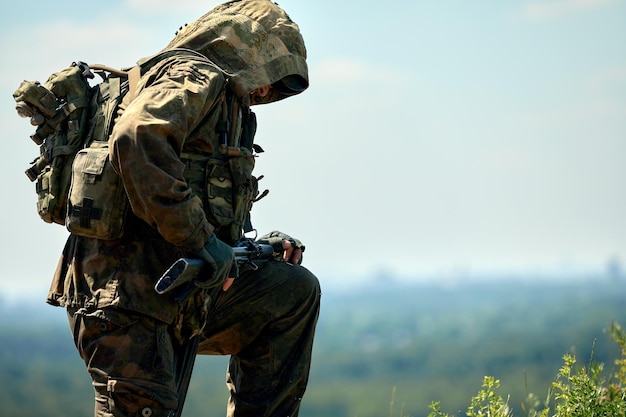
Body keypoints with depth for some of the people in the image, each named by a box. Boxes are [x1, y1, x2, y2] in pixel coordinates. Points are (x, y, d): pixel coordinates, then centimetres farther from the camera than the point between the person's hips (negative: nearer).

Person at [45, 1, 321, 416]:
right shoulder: (194, 76, -5)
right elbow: (135, 140, -27)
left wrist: (258, 245, 11)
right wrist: (200, 241, -24)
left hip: (177, 298, 10)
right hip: (126, 293, -10)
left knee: (296, 290, 12)